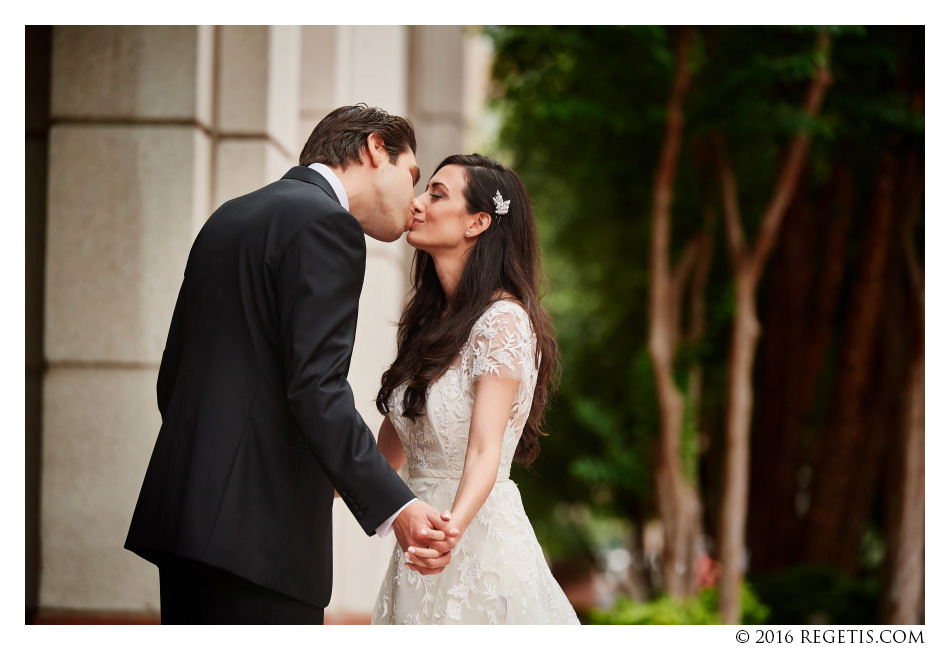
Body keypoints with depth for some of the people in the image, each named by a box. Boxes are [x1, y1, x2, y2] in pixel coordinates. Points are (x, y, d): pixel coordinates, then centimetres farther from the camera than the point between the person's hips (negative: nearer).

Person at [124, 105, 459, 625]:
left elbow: (173, 378, 22)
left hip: (184, 516, 10)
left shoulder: (231, 217, 20)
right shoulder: (324, 223, -8)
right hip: (260, 528, -10)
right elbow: (316, 388, -18)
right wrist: (396, 509, -22)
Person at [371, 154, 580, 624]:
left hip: (476, 538, -8)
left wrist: (452, 527, -39)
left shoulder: (504, 321, -13)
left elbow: (485, 451, -23)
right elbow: (393, 444, 16)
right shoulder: (430, 320, 12)